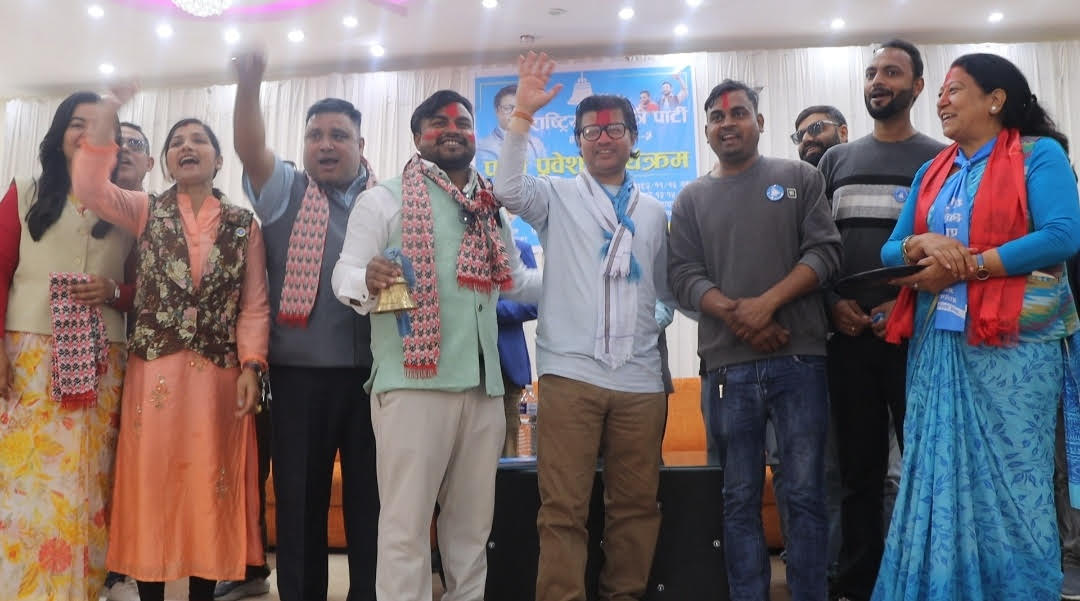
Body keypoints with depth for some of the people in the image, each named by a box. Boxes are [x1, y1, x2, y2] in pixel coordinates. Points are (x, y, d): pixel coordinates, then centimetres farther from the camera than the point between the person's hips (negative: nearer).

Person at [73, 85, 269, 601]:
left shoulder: (244, 224, 7)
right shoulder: (146, 211, 9)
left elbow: (255, 305, 3)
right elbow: (89, 185, -11)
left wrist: (251, 367, -7)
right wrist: (107, 111, -17)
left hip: (219, 373, 0)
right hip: (153, 370, 0)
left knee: (209, 486, 6)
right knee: (151, 483, 4)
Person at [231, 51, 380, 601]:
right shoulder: (284, 192, 9)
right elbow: (250, 149, -7)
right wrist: (249, 86, -21)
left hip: (375, 370, 0)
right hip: (301, 374, 0)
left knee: (370, 498, 8)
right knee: (299, 497, 8)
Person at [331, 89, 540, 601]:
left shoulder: (493, 208, 18)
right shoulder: (384, 199, 3)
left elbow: (516, 280, 26)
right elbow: (345, 273, -6)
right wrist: (367, 280, -28)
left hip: (483, 383, 6)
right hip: (414, 379, -5)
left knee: (473, 521, 14)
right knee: (406, 523, -2)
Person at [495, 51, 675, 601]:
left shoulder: (653, 213, 17)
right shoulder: (558, 196, 8)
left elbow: (668, 288, 21)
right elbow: (507, 190, -11)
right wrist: (524, 113, -15)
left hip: (640, 378, 3)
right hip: (569, 372, -3)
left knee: (637, 504, 9)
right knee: (562, 507, -3)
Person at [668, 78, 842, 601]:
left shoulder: (799, 178, 11)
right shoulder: (692, 198, 14)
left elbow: (824, 251, 0)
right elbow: (683, 274, 4)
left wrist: (768, 303, -13)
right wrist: (733, 314, -12)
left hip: (798, 358, -1)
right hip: (729, 364, 2)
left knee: (804, 493, 0)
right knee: (740, 498, 6)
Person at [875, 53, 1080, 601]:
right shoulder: (931, 172, 16)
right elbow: (891, 251, 11)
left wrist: (966, 265, -15)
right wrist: (922, 244, -11)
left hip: (1012, 341, -5)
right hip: (937, 342, 6)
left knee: (1011, 481, 0)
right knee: (939, 475, 9)